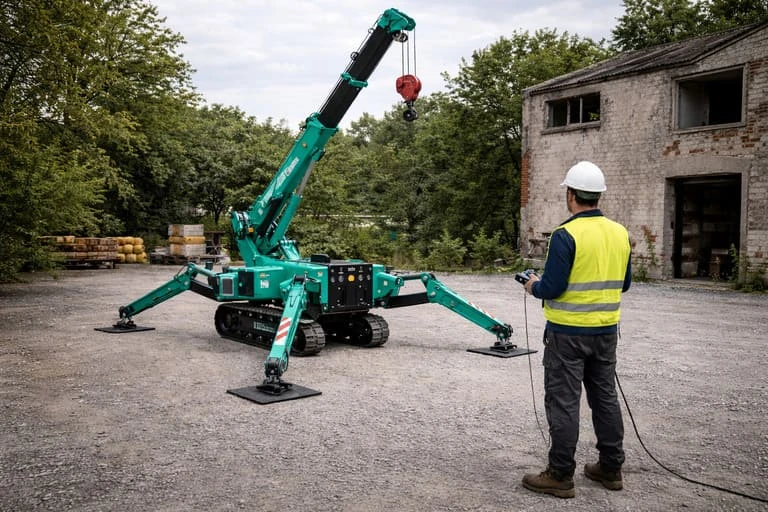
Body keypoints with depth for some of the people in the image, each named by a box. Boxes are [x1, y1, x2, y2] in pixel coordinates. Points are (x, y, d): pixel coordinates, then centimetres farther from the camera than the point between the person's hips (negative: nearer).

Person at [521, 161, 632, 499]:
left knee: (563, 402, 1)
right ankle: (611, 468, 27)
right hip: (606, 330, 7)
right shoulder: (620, 233, 5)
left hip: (568, 331, -7)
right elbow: (623, 283, 12)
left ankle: (561, 476, 8)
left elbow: (552, 287, -18)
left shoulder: (566, 235, -17)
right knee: (605, 397, 17)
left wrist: (534, 287, 2)